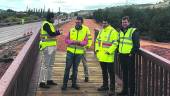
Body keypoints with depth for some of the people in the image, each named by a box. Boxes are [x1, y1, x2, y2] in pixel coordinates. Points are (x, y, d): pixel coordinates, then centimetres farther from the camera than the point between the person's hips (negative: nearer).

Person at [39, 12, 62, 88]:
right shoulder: (46, 24, -13)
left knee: (50, 64, 16)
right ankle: (42, 82, -1)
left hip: (52, 47, 10)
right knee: (45, 65, -7)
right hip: (47, 47, -10)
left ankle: (49, 80, 26)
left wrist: (57, 32, -7)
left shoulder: (50, 24, 17)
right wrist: (58, 33, -7)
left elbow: (53, 34, 13)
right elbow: (51, 34, -23)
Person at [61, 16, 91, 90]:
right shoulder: (71, 30, 2)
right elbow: (66, 40, 2)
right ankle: (65, 84, 5)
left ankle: (74, 83, 22)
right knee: (68, 67, -2)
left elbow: (86, 42, -3)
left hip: (79, 52, 0)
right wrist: (72, 41, -17)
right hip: (70, 51, 0)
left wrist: (80, 42, -22)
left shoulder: (85, 31, 1)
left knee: (75, 68, 11)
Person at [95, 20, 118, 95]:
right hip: (101, 55, 8)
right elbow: (97, 40, 21)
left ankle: (112, 88, 3)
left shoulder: (113, 32, -9)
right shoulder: (101, 31, 15)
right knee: (104, 71, 17)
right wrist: (97, 49, 7)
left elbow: (115, 43, -15)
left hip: (108, 56, -8)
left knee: (111, 72, -2)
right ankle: (105, 86, 30)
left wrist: (109, 51, -21)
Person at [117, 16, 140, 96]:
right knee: (124, 73, 16)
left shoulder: (133, 31, -8)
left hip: (129, 56, -7)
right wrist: (119, 51, 15)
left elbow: (136, 44, -12)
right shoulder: (121, 31, 14)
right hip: (122, 56, 7)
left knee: (131, 74, -1)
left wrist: (132, 53, -16)